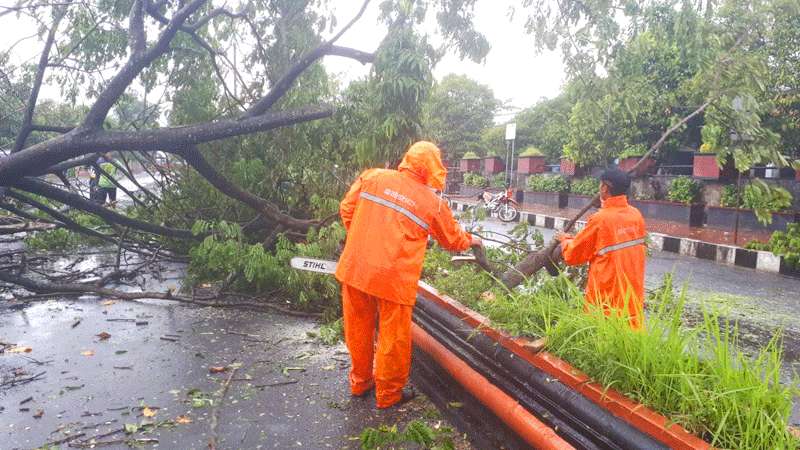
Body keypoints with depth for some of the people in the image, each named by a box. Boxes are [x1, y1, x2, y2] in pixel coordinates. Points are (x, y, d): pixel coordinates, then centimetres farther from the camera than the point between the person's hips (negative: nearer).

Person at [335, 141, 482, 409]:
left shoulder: (372, 177, 2)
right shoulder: (433, 203, -1)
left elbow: (347, 209, 7)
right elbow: (453, 239, 13)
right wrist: (471, 240, 35)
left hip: (354, 268, 4)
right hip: (394, 279, -4)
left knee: (358, 330, 20)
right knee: (393, 337, 14)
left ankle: (360, 383, 40)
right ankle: (389, 394, 31)